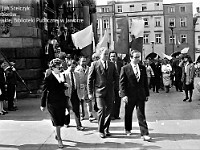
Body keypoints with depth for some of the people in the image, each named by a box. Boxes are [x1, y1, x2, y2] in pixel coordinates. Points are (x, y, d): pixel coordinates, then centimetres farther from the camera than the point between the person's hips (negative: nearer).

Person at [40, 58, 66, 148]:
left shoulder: (62, 76, 6)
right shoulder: (48, 78, -9)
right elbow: (44, 92, -5)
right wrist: (43, 105, -3)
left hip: (62, 102, 5)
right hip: (52, 103, -5)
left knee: (61, 121, 11)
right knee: (57, 122, -2)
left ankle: (57, 134, 37)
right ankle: (59, 140, 11)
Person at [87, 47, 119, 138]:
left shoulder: (112, 65, 10)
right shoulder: (95, 64, 0)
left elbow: (116, 78, 15)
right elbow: (90, 79, 0)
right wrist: (90, 93, -4)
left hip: (110, 91, 4)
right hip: (99, 91, -4)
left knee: (109, 110, 6)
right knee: (101, 110, -10)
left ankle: (106, 129, 22)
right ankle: (101, 130, 6)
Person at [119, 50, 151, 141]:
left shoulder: (142, 68, 7)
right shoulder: (125, 68, -5)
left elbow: (145, 82, 12)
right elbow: (122, 83, -7)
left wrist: (147, 94, 9)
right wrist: (124, 95, -15)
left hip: (141, 95, 2)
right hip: (129, 96, -2)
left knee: (141, 115, -1)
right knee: (128, 113, 14)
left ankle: (144, 134, -1)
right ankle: (128, 130, 34)